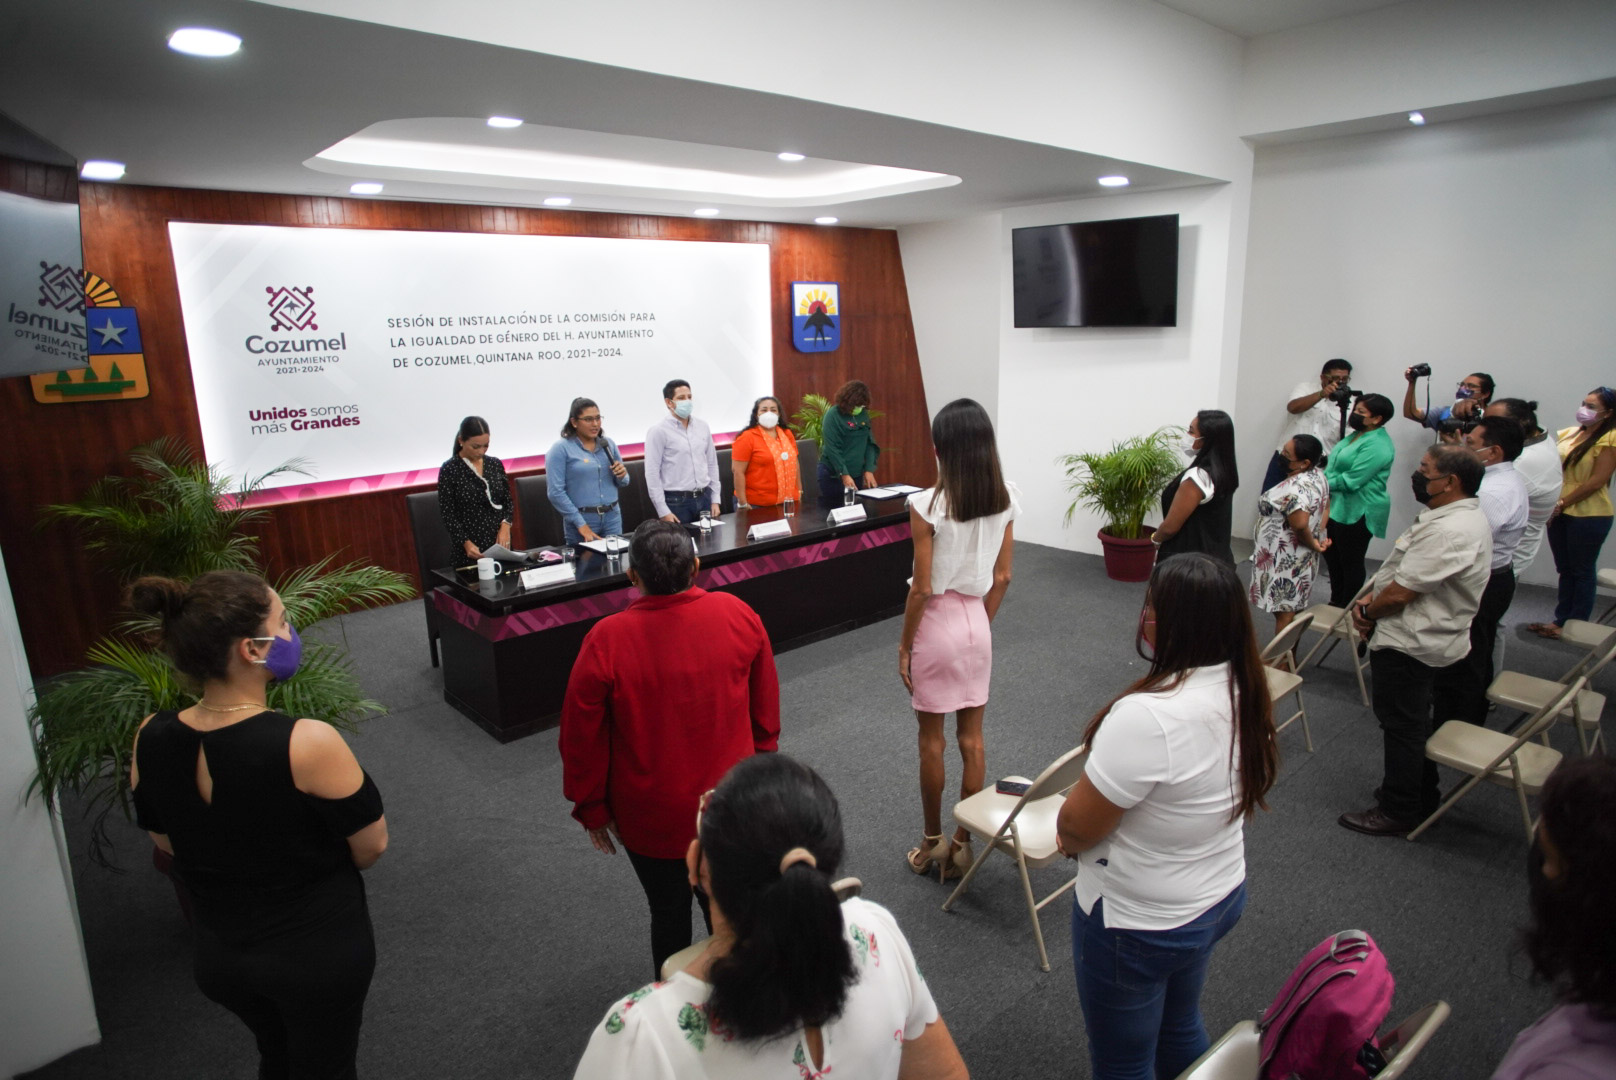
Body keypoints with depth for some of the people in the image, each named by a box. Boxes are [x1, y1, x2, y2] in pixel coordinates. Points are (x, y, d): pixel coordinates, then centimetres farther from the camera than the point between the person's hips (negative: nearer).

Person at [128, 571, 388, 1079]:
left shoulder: (150, 740, -15)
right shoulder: (308, 743, -32)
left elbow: (168, 841, 3)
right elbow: (371, 848, -18)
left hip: (218, 954, 5)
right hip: (320, 952, -5)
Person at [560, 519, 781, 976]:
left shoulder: (605, 641, -24)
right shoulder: (739, 614, -14)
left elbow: (583, 738, -13)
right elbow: (766, 708, 0)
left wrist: (592, 808, 3)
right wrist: (761, 759, 16)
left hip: (652, 815, -2)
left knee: (669, 913, 19)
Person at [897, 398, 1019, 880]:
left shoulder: (927, 504, -19)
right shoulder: (1005, 499, -4)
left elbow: (922, 588, -17)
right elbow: (1002, 578, 3)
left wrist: (904, 646, -6)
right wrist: (982, 623, 16)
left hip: (937, 623, -5)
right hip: (977, 622, 5)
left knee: (931, 739, 12)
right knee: (971, 737, 14)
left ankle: (933, 841, 27)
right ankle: (962, 844, 26)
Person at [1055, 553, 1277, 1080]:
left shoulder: (1148, 717, -35)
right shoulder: (1245, 692, -8)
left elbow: (1076, 828, -25)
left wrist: (1066, 837, -3)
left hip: (1139, 924, -7)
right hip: (1221, 897, 8)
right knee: (1180, 1026, 31)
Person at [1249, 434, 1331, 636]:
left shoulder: (1295, 487, -27)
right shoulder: (1318, 476, 4)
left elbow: (1300, 524, -36)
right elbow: (1325, 508, 14)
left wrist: (1312, 543, -18)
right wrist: (1319, 537, 5)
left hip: (1286, 561, -10)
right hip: (1302, 558, 10)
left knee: (1284, 614, 2)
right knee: (1295, 609, 20)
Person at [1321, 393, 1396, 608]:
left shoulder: (1377, 446, -21)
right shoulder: (1358, 435, 10)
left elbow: (1350, 481, -25)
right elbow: (1337, 466, 18)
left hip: (1357, 513, -10)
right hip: (1338, 507, 10)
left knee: (1351, 563, 3)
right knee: (1332, 557, 20)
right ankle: (1336, 602, 35)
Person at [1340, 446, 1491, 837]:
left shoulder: (1450, 531, -28)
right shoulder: (1461, 517, 8)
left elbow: (1400, 592, -26)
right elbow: (1401, 571, 14)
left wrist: (1367, 611, -7)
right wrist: (1371, 600, 1)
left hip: (1410, 644, -10)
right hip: (1425, 639, 10)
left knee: (1402, 726, 3)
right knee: (1415, 724, 23)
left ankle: (1399, 812, 18)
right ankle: (1421, 797, 39)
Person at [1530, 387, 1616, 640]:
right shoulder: (1568, 434, 9)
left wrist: (1562, 503, -13)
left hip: (1589, 515, -6)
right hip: (1560, 513, 6)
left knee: (1583, 571, 6)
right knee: (1565, 569, 13)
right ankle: (1561, 620, 22)